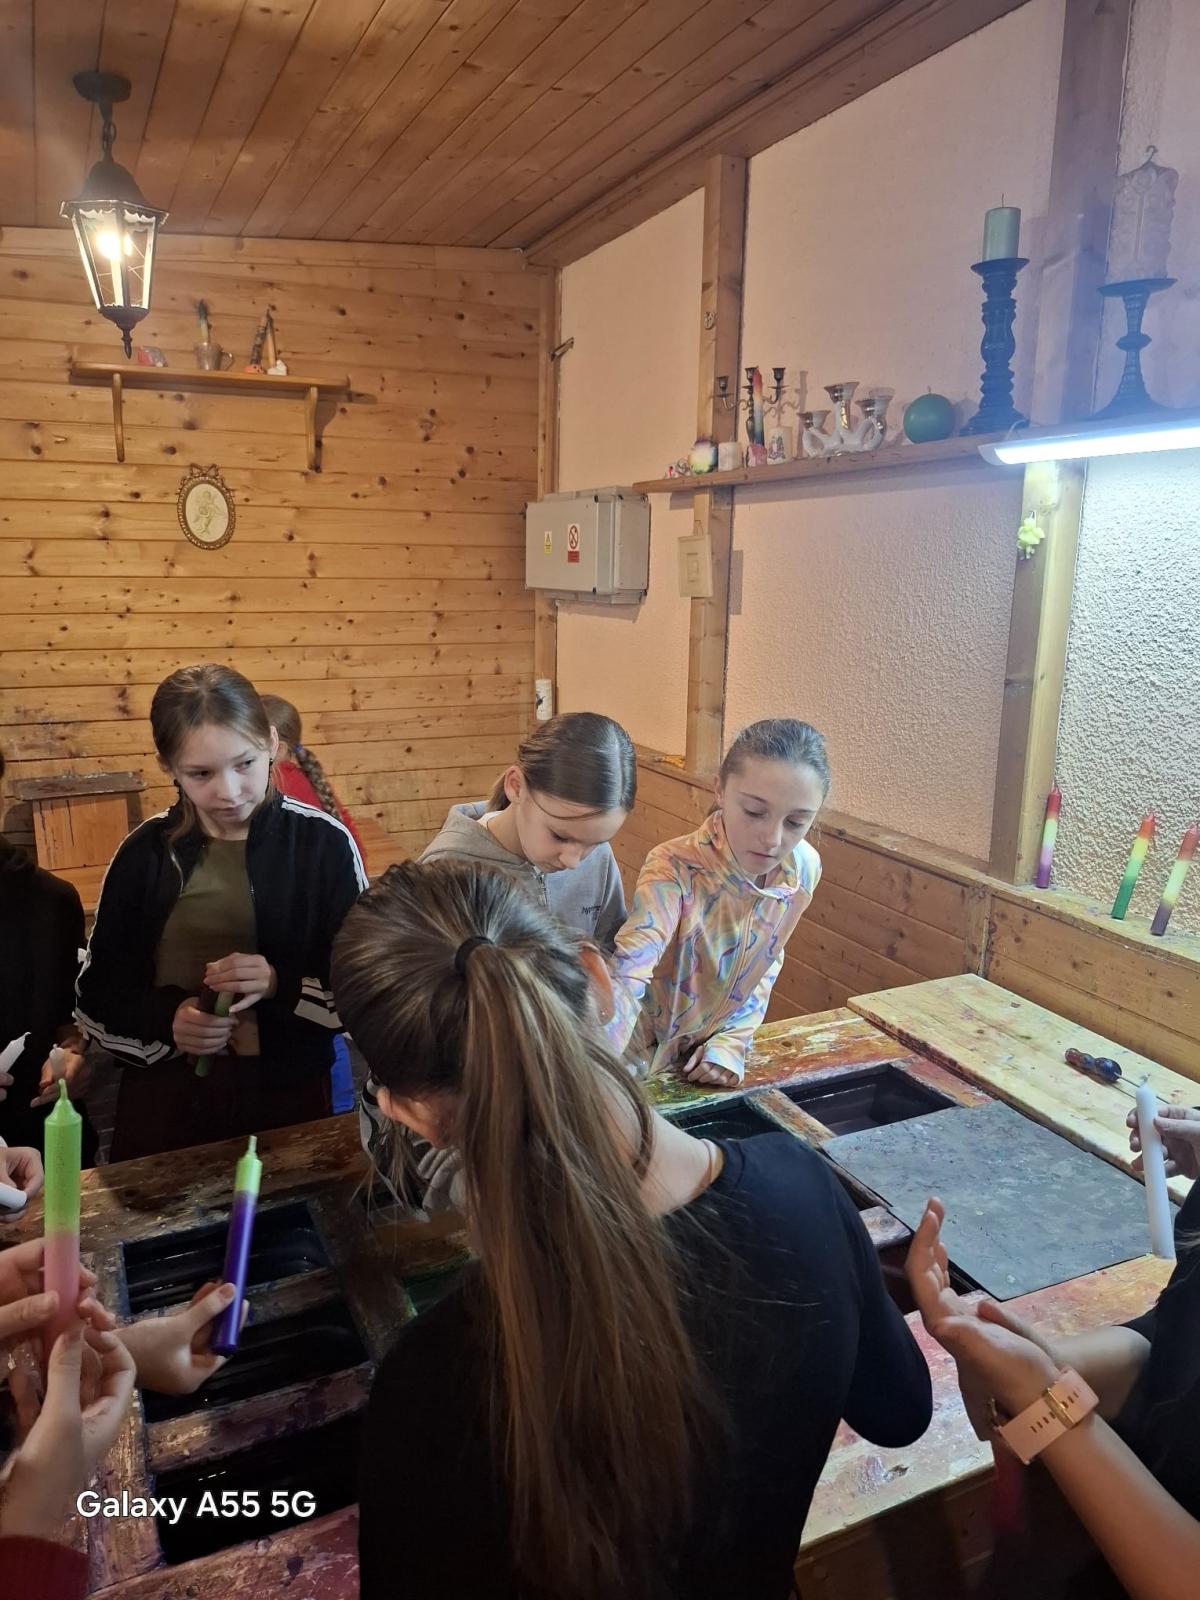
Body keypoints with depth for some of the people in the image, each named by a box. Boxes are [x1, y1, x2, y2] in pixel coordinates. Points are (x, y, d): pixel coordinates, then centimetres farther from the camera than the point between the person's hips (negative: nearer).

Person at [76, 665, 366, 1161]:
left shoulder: (322, 842, -10)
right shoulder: (147, 852, -3)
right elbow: (96, 993, 4)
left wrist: (282, 985, -23)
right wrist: (165, 1017, -15)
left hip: (288, 1096, -1)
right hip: (162, 1099, 2)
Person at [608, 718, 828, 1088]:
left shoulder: (804, 868, -15)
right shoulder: (674, 870, -32)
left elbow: (766, 963, 0)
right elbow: (626, 976, -45)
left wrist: (732, 1043, -10)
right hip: (643, 1054, -4)